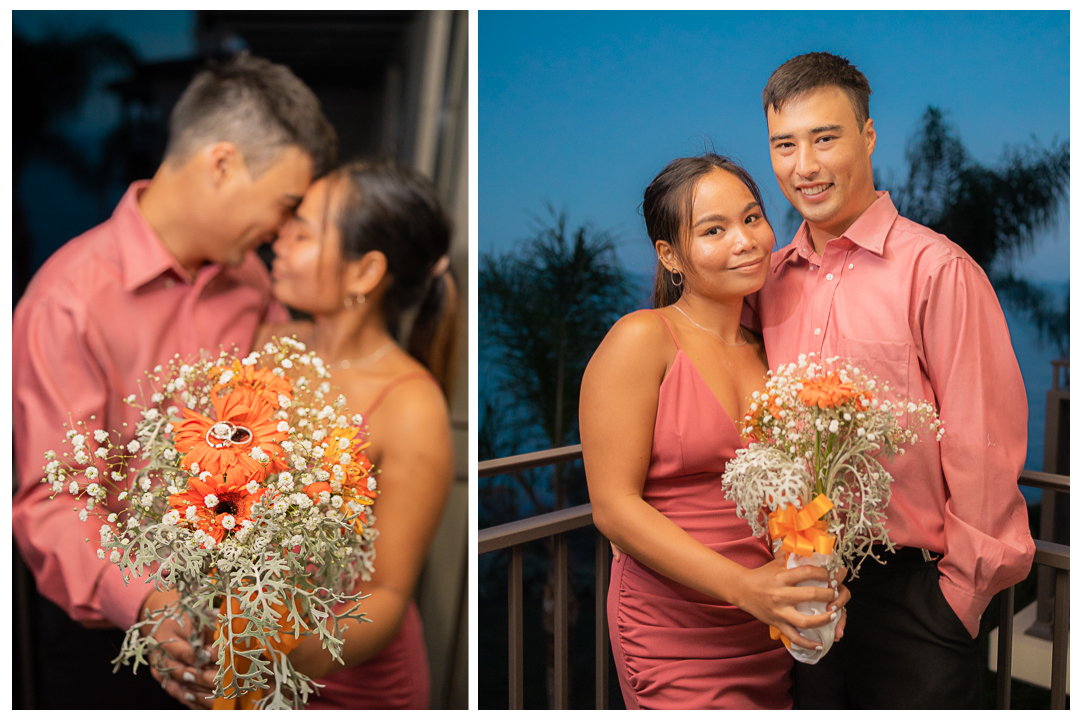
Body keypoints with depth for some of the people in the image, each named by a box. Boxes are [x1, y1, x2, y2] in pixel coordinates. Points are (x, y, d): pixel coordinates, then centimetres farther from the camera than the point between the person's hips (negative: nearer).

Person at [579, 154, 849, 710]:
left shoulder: (769, 350, 7)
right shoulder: (642, 339, -12)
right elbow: (614, 506, -16)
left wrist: (819, 581, -5)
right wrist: (743, 587, -23)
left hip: (772, 633, 6)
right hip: (675, 636, -6)